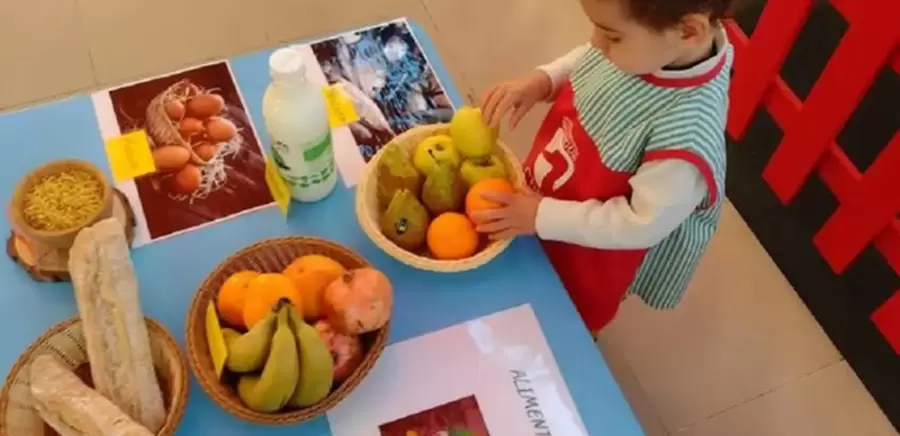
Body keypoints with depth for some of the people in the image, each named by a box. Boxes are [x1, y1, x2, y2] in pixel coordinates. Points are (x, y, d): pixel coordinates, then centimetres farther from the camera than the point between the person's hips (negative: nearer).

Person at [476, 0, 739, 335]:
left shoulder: (688, 132, -42)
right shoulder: (651, 42, -22)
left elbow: (643, 224, -30)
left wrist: (543, 217, -27)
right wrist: (543, 80, -18)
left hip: (590, 256, -6)